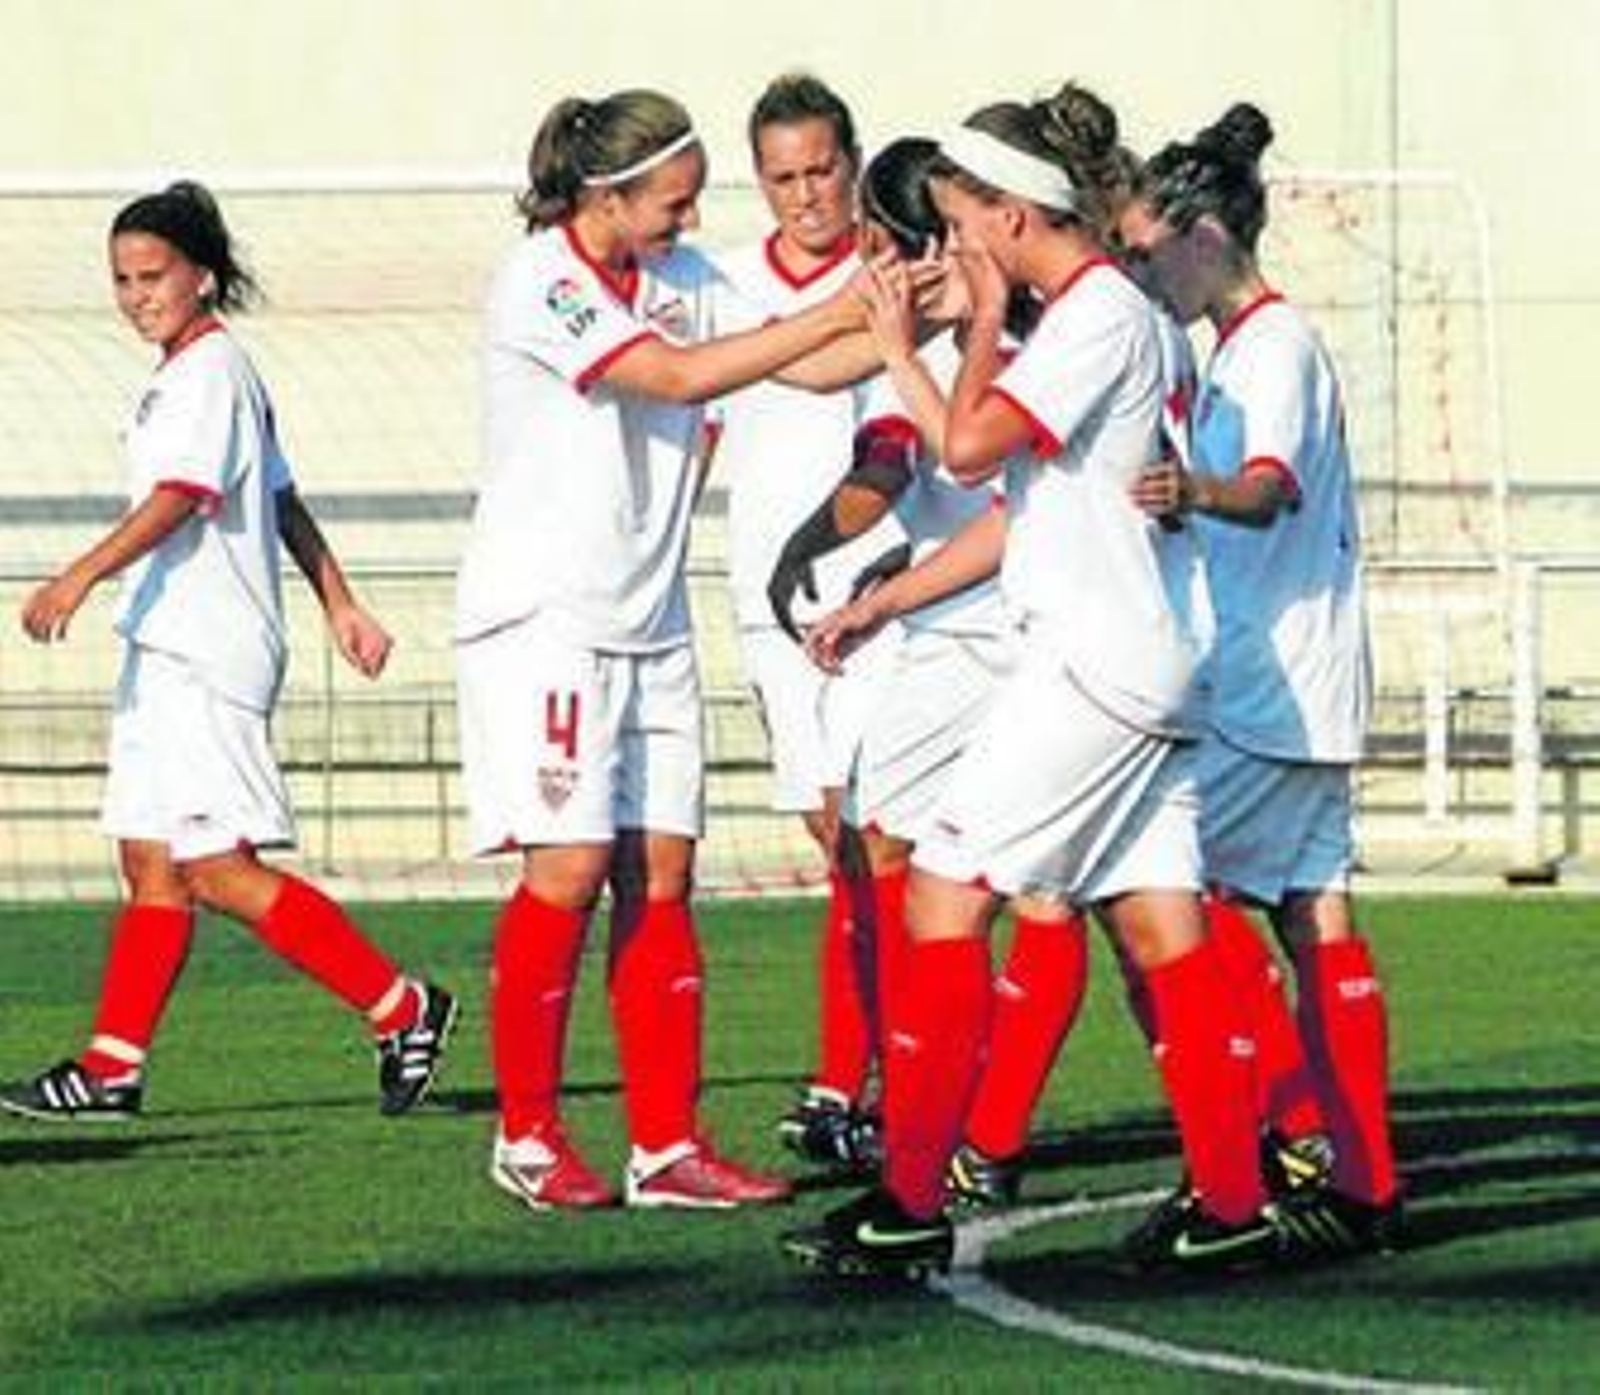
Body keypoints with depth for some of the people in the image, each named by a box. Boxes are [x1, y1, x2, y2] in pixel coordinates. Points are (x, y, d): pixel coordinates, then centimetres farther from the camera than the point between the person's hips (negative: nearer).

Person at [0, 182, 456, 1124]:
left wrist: (84, 576, -37)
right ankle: (112, 1070, 9)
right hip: (171, 653, 10)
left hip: (207, 655, -10)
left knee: (217, 869, -12)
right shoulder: (200, 369, 19)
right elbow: (283, 499, 25)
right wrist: (339, 601, 29)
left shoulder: (211, 370, -12)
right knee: (152, 862, 8)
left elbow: (181, 495, -26)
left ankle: (402, 1010, -8)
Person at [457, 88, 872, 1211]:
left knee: (661, 874, 3)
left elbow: (806, 364, 6)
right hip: (543, 619, -7)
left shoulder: (683, 276, 10)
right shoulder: (540, 282, -13)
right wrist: (841, 314, -21)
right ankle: (527, 1136, 3)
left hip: (650, 623, 7)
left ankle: (668, 1145, 4)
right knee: (571, 866, -10)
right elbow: (679, 376, -22)